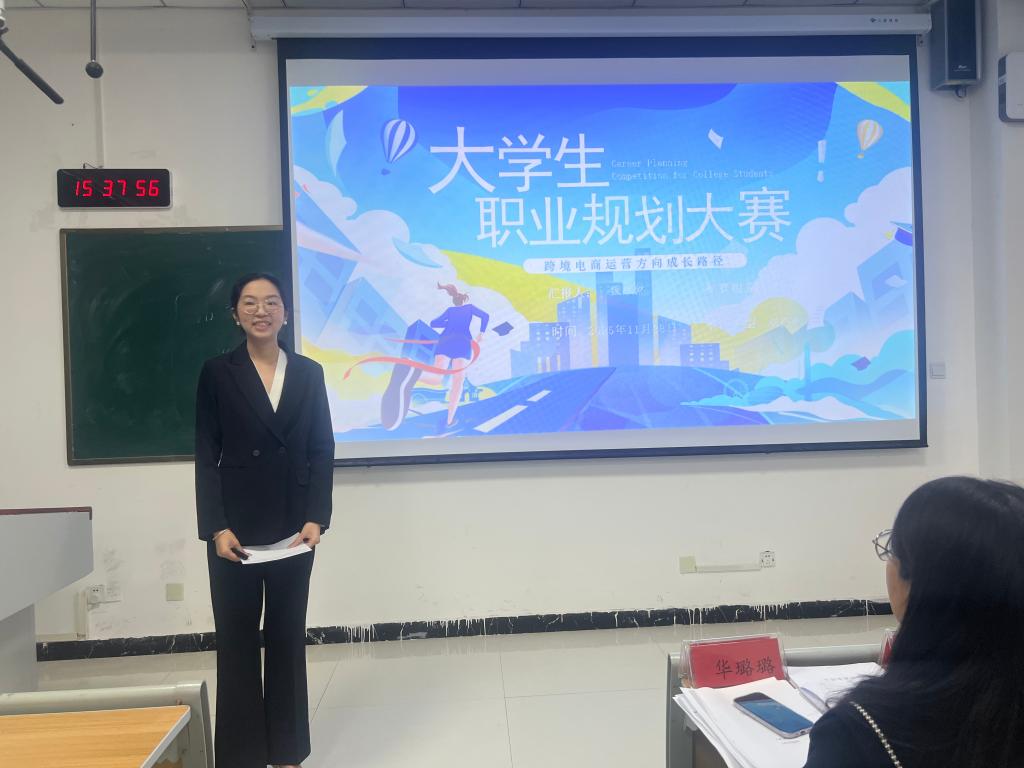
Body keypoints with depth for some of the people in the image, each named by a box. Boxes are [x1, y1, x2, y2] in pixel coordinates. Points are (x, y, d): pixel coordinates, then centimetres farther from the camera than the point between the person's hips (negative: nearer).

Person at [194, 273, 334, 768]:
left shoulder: (309, 373, 5)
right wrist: (216, 527, -11)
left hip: (293, 525, 2)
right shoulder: (218, 373, 0)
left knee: (288, 635, 11)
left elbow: (322, 451, 3)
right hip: (236, 526, -2)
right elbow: (206, 456, -3)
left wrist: (315, 518, -6)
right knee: (237, 639, 7)